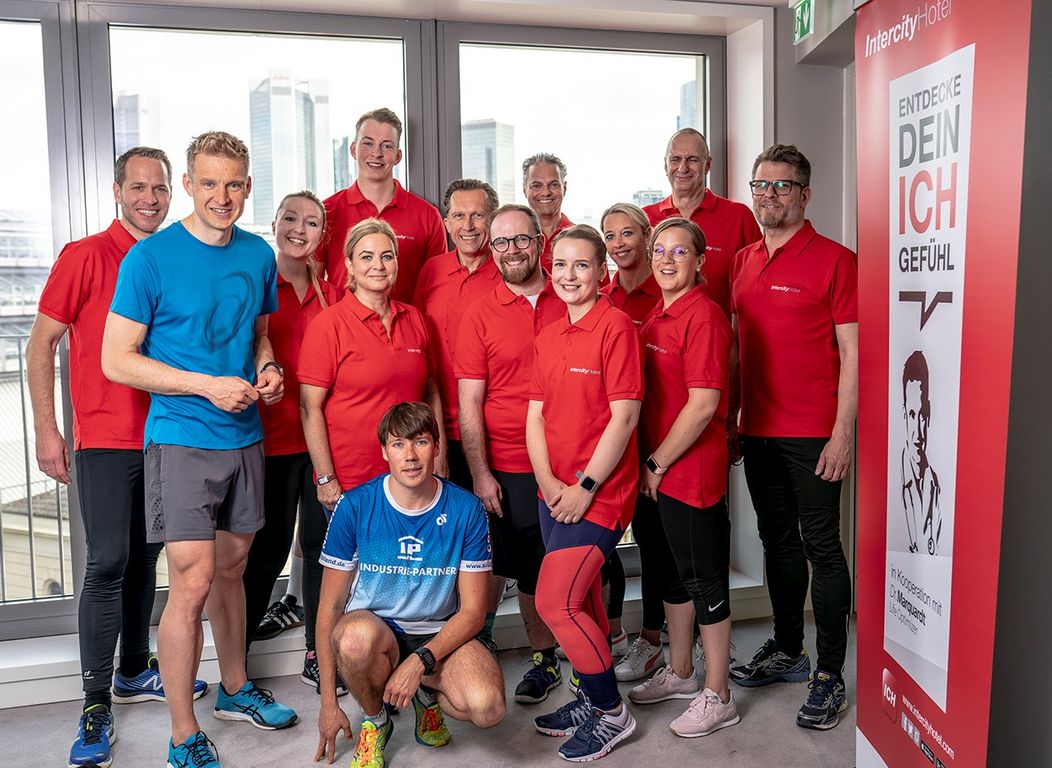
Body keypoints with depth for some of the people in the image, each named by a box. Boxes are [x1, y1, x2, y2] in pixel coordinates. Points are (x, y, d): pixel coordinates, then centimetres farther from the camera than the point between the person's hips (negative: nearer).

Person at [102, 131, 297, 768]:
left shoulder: (259, 255, 7)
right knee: (193, 582, -6)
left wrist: (267, 369, -1)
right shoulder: (151, 257, -10)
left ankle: (236, 690, 36)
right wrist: (208, 385, -17)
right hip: (181, 438, -5)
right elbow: (117, 360, -10)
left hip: (245, 436, 5)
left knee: (231, 566, 17)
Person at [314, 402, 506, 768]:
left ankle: (429, 696, 9)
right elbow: (330, 606, -6)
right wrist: (328, 703, -7)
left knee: (488, 708, -29)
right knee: (357, 636, -37)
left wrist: (421, 661, -22)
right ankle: (374, 721, -2)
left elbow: (472, 610, -6)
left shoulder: (466, 510, -9)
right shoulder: (355, 506, -10)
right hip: (375, 627, 0)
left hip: (439, 635, 0)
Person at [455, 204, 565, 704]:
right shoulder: (479, 315, -1)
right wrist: (480, 474, -8)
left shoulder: (569, 305, 4)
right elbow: (469, 404, -2)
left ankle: (543, 657, 30)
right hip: (506, 468, -1)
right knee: (492, 567, 7)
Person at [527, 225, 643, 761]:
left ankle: (612, 712, 10)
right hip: (554, 492, 7)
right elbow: (536, 415, 10)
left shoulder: (616, 326, -11)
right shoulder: (548, 336, 11)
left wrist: (585, 486, -14)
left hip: (599, 491, -7)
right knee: (580, 599, 16)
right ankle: (591, 699, 34)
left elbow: (624, 416, -15)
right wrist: (547, 482, -4)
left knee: (554, 602, -10)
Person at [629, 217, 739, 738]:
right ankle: (680, 673, 37)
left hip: (693, 470, -9)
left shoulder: (704, 316, -15)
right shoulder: (658, 315, 12)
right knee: (674, 572, 20)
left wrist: (658, 462, -13)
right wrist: (649, 463, 10)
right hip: (658, 471, 9)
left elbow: (704, 404, -20)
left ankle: (717, 696, 19)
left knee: (705, 578, 3)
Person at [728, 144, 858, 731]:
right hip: (757, 430, 6)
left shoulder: (835, 260, -7)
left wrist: (842, 434, -15)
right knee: (778, 541, 16)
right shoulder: (744, 262, 11)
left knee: (821, 545, 1)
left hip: (813, 435, -6)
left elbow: (853, 353, -10)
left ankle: (830, 676, 13)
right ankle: (787, 650, 32)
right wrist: (730, 417, 12)